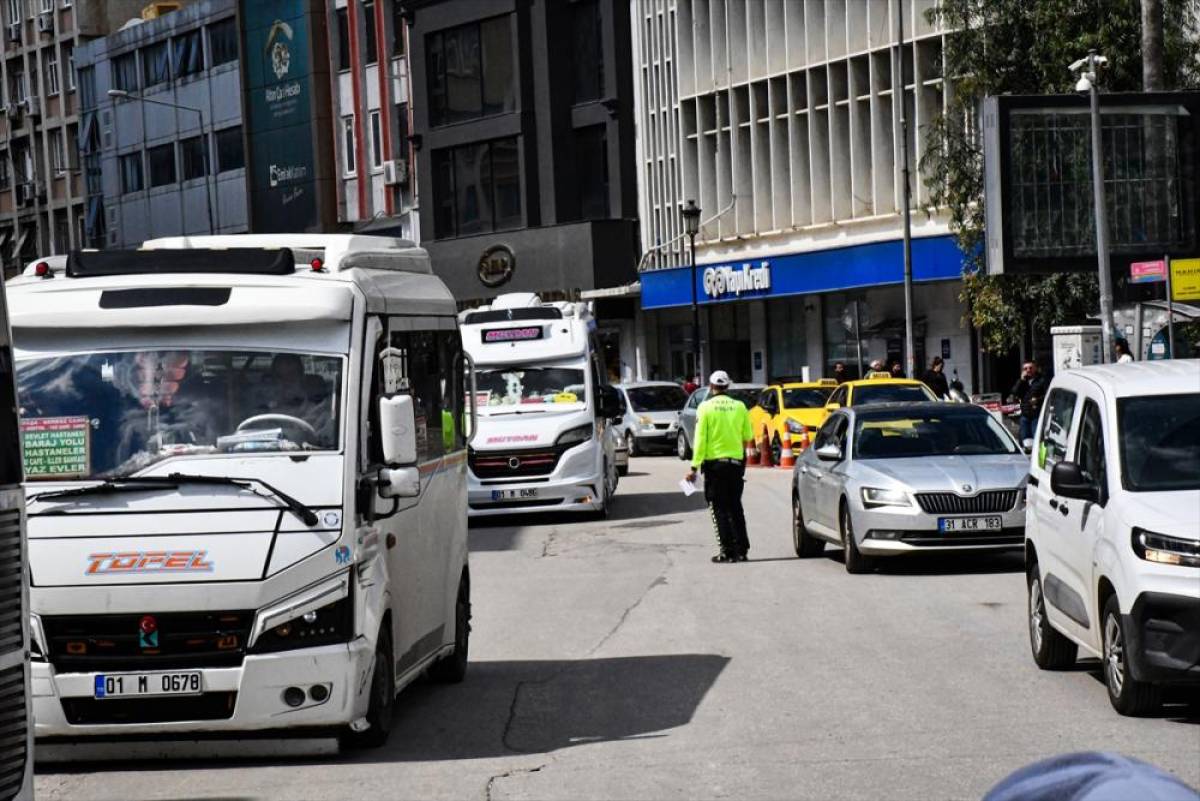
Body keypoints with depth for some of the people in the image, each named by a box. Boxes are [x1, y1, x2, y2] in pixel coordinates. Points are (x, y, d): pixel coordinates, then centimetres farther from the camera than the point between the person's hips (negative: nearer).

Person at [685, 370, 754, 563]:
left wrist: (694, 467, -8)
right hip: (736, 462, 3)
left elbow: (700, 440, -10)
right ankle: (741, 550, 10)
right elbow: (747, 438, 5)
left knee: (719, 509, 2)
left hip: (714, 462, -3)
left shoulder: (706, 407, -7)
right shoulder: (739, 407, 2)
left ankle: (726, 551, -2)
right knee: (735, 507, 12)